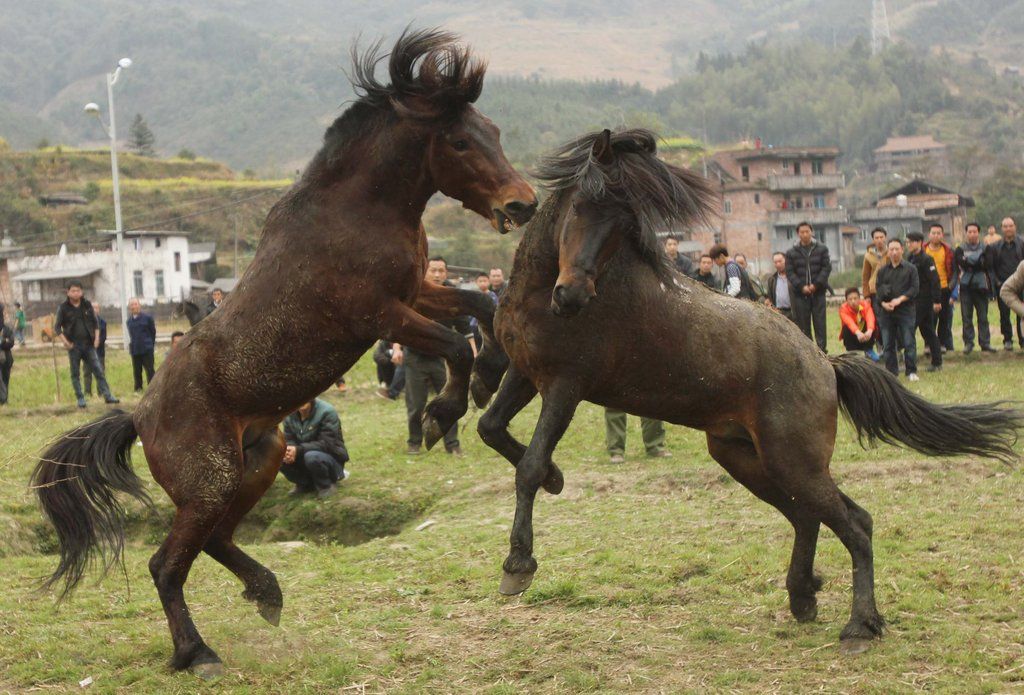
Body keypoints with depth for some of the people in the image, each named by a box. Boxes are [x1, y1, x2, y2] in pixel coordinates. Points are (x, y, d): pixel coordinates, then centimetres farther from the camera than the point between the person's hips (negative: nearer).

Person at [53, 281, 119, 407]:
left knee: (98, 370, -4)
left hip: (89, 345, 2)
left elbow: (95, 323, 13)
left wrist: (96, 338, 2)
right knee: (75, 373, 3)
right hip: (73, 346, -2)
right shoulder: (63, 308, -2)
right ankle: (80, 399, 11)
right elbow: (57, 328, 0)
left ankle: (107, 396, -4)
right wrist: (66, 342, -10)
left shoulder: (87, 305, 6)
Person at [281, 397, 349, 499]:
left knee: (312, 456, -37)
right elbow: (288, 440, -3)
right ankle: (305, 484, 6)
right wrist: (288, 451, -29)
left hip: (332, 459, -6)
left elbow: (327, 444, -26)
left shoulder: (327, 412, -20)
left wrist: (298, 450, -36)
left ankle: (326, 486, -8)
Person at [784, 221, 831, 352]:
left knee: (820, 322, -2)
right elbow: (790, 272, 2)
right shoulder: (791, 253, 6)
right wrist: (801, 286, -11)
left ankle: (822, 347, 1)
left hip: (818, 291, 0)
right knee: (803, 323, 0)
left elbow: (827, 268, 1)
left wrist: (816, 284, -10)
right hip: (800, 293, 0)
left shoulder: (822, 249, 7)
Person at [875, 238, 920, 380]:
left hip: (906, 311, -3)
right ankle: (891, 372, 13)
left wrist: (900, 299, -15)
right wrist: (883, 303, -9)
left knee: (909, 342, -5)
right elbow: (878, 289, 9)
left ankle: (911, 372, 2)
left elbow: (915, 288, -3)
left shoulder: (910, 269, 3)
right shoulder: (882, 270, 12)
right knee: (887, 344, 4)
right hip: (887, 312, 3)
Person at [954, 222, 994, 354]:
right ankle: (968, 343, 6)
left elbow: (988, 267, 2)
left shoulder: (985, 249, 8)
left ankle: (985, 343, 8)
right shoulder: (960, 249, 6)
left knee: (983, 317, 3)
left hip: (980, 287, 0)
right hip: (966, 287, 0)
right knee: (966, 317, 0)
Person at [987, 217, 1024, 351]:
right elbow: (990, 268, 7)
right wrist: (996, 282, -3)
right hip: (1002, 286, 1)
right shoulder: (995, 247, 6)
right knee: (1004, 314, 4)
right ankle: (1007, 340, 15)